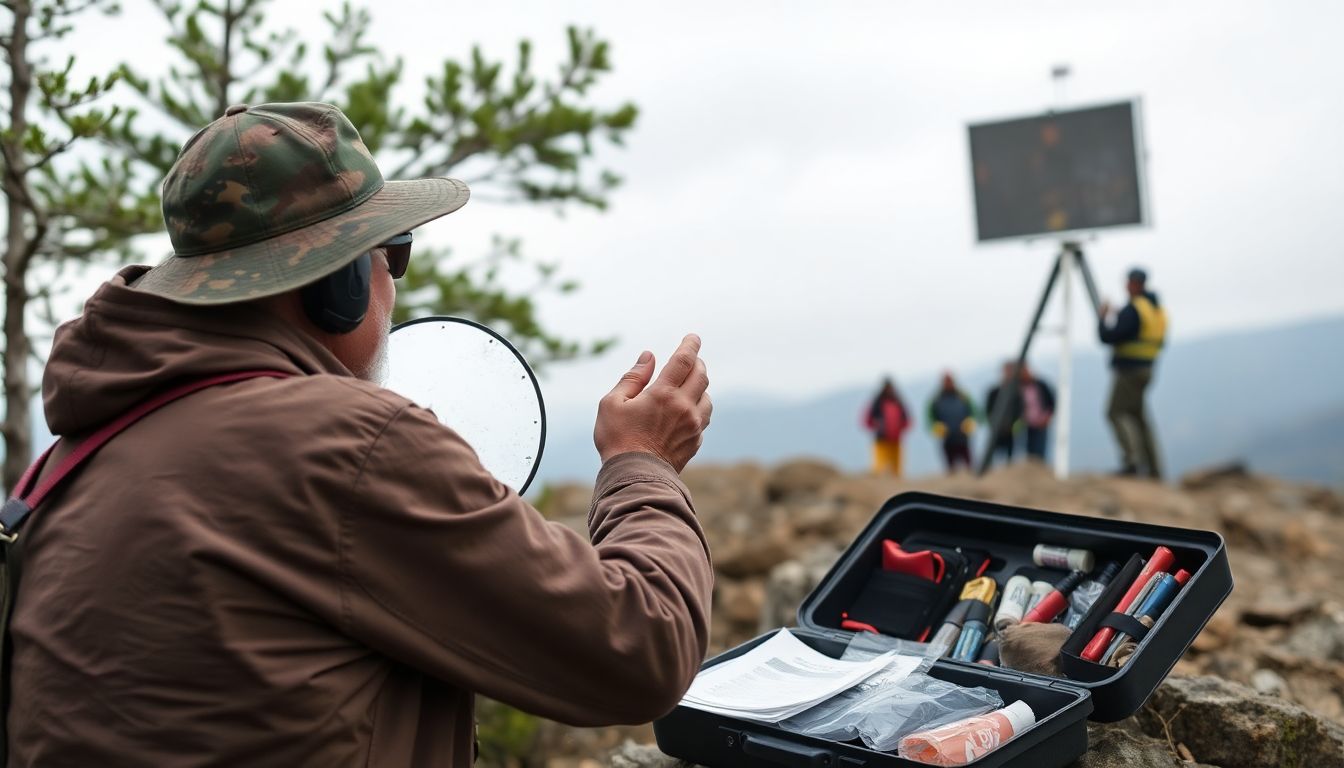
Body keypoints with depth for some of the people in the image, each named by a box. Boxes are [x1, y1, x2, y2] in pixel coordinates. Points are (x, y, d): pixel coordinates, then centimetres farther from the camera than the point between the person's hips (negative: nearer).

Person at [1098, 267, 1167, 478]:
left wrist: (1103, 318, -1)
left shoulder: (1133, 309, -16)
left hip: (1129, 371, -9)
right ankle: (1154, 469, 11)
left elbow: (1108, 337, -20)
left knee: (1118, 413, -9)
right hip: (1145, 370, 9)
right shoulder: (1158, 309, 14)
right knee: (1138, 416, 13)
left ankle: (1132, 460, -24)